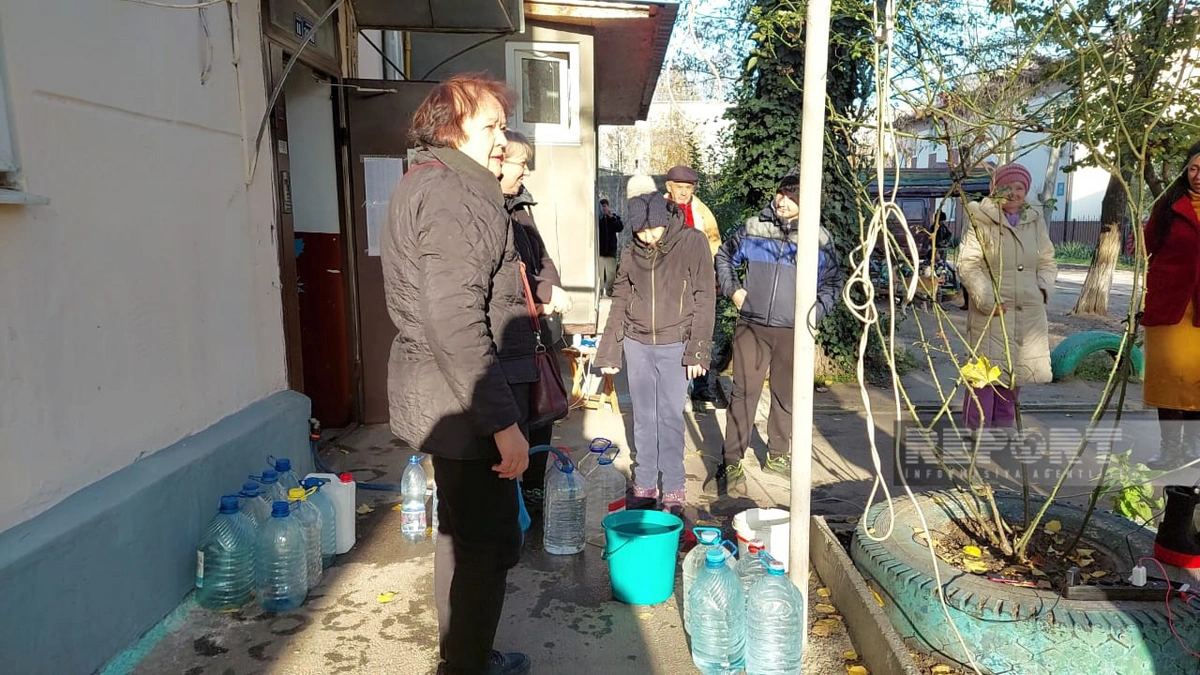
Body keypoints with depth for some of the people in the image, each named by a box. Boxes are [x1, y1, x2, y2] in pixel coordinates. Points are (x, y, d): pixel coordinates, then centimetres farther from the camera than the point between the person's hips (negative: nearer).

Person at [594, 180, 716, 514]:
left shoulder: (692, 243, -7)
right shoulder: (631, 251, 4)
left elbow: (705, 299, -7)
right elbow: (619, 302, 9)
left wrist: (697, 351, -12)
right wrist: (609, 352, 8)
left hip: (674, 345, -3)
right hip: (637, 344, 4)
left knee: (670, 416, 0)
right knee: (643, 417, 10)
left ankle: (674, 490, 11)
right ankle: (644, 484, 21)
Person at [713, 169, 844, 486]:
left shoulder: (820, 238, 0)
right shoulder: (753, 227, 1)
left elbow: (833, 281, 11)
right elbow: (724, 257, 16)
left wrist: (816, 311, -2)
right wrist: (732, 289, 4)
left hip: (792, 332, 1)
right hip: (751, 326, 0)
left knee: (786, 395, 12)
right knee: (744, 393, 0)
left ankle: (778, 454, 29)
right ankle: (731, 460, 7)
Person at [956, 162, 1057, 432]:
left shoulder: (1035, 221, 11)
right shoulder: (981, 220, -7)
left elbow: (1047, 262, 20)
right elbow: (967, 265, -10)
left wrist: (1044, 289, 2)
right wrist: (987, 300, -17)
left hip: (1028, 314, 6)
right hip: (991, 313, -6)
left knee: (1014, 372, 14)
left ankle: (1004, 425, 27)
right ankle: (976, 429, 4)